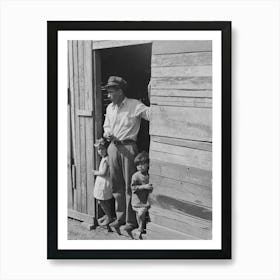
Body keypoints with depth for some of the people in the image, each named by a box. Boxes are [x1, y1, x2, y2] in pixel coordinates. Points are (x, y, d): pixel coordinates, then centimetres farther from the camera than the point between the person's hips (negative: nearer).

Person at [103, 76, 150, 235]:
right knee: (116, 184, 11)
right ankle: (120, 217, 23)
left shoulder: (134, 105, -6)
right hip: (113, 147, 6)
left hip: (128, 147, -6)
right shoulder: (110, 108, 15)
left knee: (130, 184, -1)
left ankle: (131, 220, 8)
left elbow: (151, 113, -16)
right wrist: (107, 134, 4)